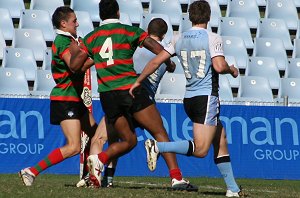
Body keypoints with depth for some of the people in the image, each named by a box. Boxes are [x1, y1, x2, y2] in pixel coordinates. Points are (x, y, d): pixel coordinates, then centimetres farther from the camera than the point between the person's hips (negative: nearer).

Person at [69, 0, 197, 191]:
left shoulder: (91, 38, 11)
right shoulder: (130, 31, 1)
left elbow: (75, 65, 9)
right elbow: (154, 46, -9)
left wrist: (74, 51, 29)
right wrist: (169, 62, 8)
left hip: (107, 95, 4)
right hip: (131, 89, -4)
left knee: (129, 141, 16)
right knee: (160, 133, 1)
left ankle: (100, 159, -12)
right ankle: (177, 178, -11)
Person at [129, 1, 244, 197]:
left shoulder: (180, 40, 9)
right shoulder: (212, 38, -9)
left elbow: (156, 61, 8)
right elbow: (219, 66, -21)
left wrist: (138, 81, 18)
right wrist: (232, 69, 1)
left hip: (189, 98, 8)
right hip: (207, 97, -8)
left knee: (221, 141, 15)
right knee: (200, 150, -11)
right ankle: (158, 147, -24)